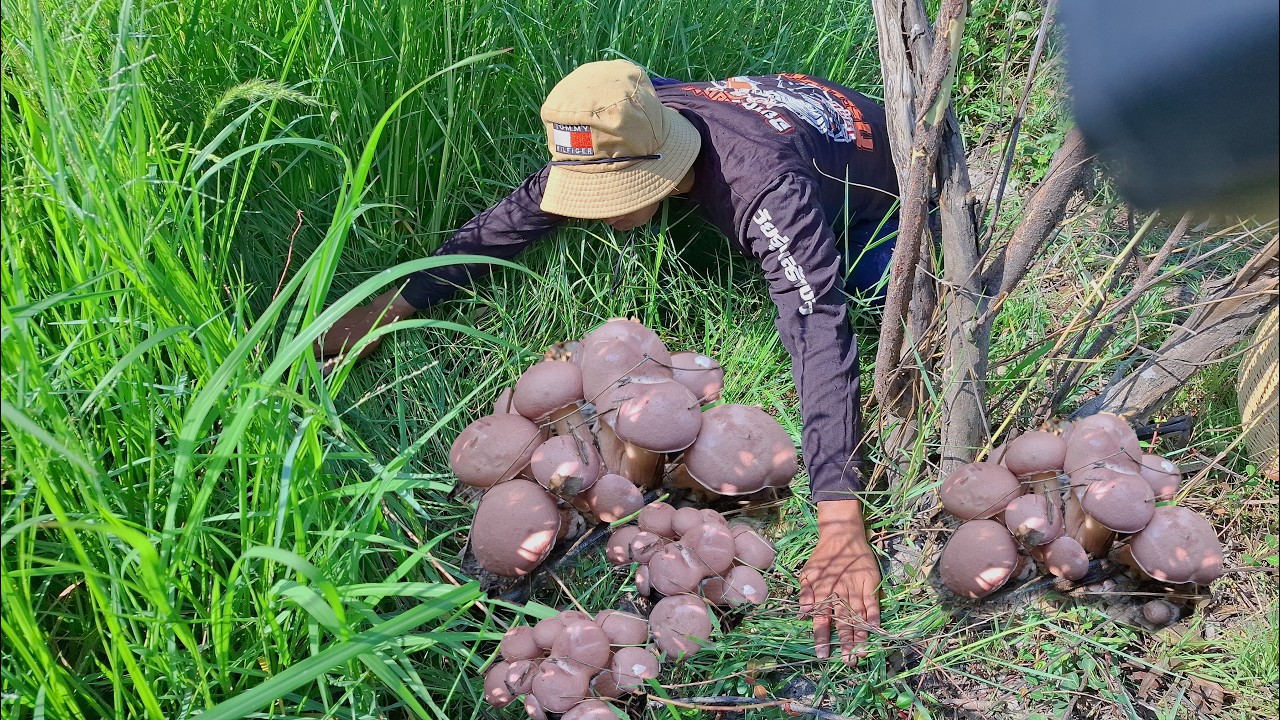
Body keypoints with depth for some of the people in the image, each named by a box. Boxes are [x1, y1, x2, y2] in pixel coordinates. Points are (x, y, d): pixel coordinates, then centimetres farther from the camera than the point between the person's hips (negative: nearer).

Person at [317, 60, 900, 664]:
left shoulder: (767, 188, -49)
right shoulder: (622, 137, -29)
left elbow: (818, 330, -56)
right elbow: (515, 214, -20)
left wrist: (841, 525, -64)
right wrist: (391, 307, -24)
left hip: (870, 197, -5)